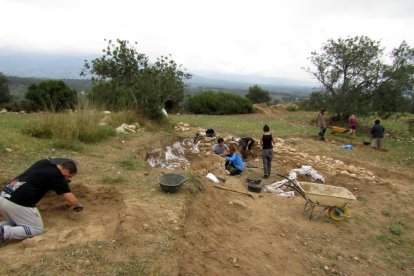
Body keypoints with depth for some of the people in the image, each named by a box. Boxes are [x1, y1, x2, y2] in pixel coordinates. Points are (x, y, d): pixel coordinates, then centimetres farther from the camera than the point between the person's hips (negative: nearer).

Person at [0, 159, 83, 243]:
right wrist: (79, 205, 12)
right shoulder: (56, 176, -9)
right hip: (18, 203, -8)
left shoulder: (43, 162, 12)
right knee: (37, 229, 9)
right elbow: (71, 200, -9)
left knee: (15, 222, 32)